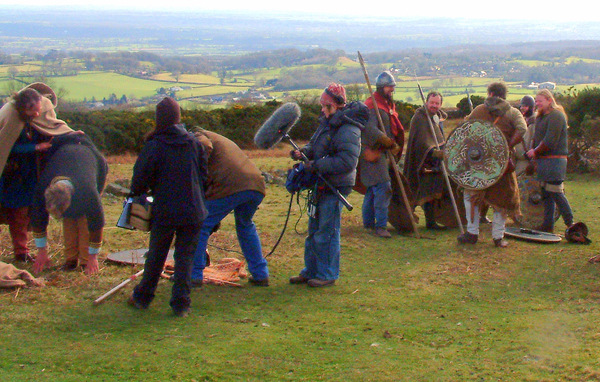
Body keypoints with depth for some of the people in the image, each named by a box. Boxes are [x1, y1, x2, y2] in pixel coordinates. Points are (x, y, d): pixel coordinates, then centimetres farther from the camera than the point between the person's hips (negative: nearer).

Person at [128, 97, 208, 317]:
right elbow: (204, 174, 9)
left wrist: (137, 193, 16)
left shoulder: (154, 145, -10)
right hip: (193, 210, 2)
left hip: (165, 211, -2)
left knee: (156, 256, 12)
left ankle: (142, 298, 26)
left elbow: (140, 178, -6)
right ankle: (181, 304, 4)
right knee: (185, 256, 7)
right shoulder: (193, 142, 2)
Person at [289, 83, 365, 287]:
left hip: (335, 187, -10)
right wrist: (303, 152, -1)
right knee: (314, 230, 17)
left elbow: (347, 161, -27)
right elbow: (314, 144, 21)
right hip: (322, 185, 10)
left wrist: (317, 165, -24)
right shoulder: (327, 123, 11)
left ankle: (328, 275, 10)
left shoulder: (347, 130, -20)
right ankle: (311, 271, 28)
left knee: (326, 232, -2)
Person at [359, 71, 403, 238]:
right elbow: (371, 130, -26)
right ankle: (380, 225, -14)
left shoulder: (388, 104, 17)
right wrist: (391, 144, -25)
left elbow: (394, 129, 25)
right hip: (373, 153, -10)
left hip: (382, 153, 10)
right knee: (383, 188, -15)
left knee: (373, 189, 17)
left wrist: (394, 146, 12)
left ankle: (368, 222, 27)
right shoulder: (373, 105, -14)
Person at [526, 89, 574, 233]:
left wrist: (535, 152, -10)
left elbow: (550, 142, -20)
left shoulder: (556, 116, -14)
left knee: (556, 192, -10)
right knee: (546, 193, 10)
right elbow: (537, 138, 21)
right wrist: (533, 152, 6)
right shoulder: (540, 117, 18)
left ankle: (570, 223, -1)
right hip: (543, 160, 10)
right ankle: (548, 225, 15)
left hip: (554, 160, -10)